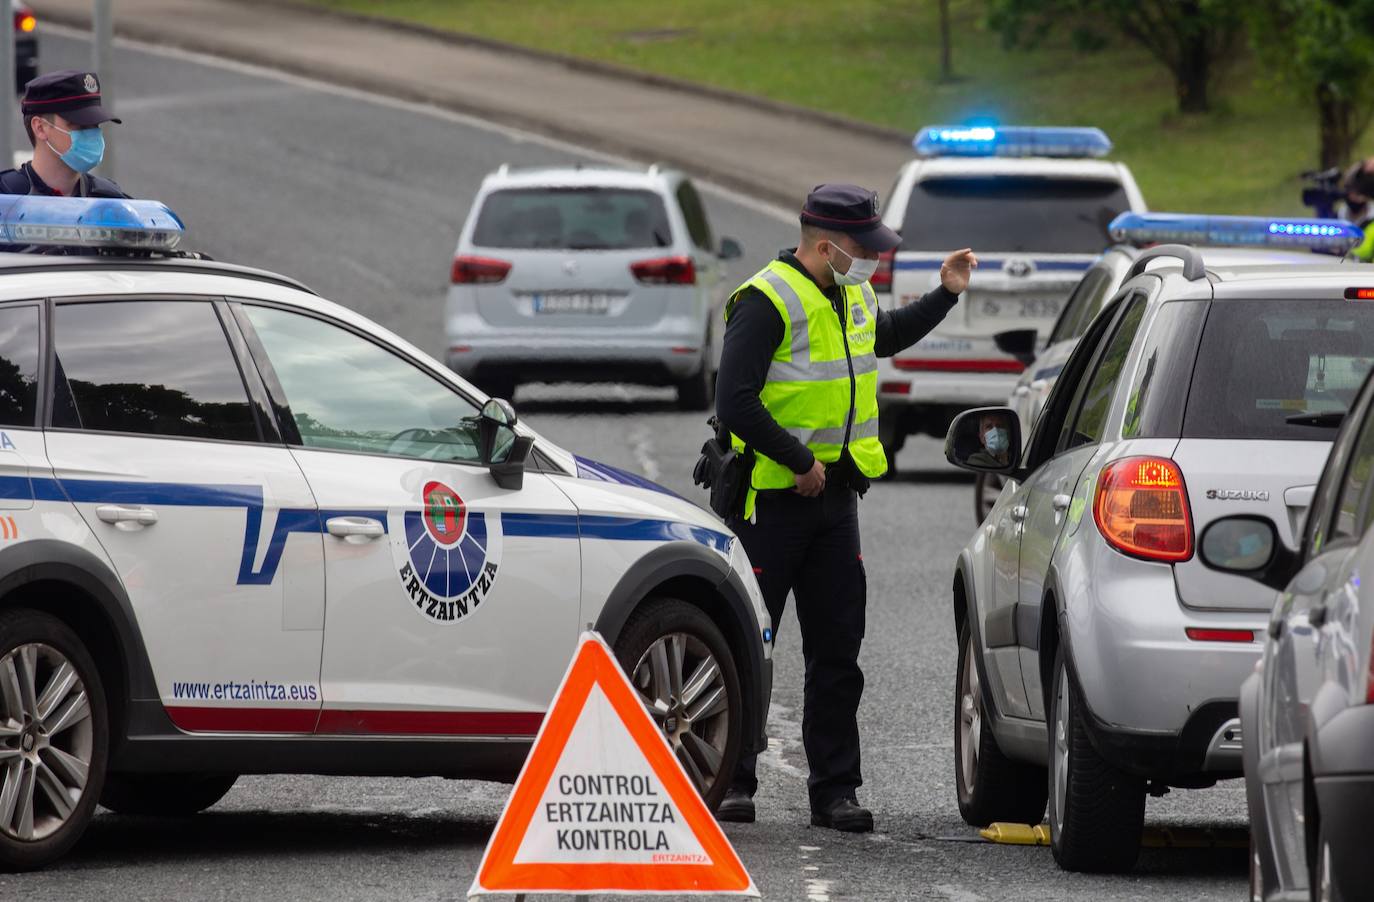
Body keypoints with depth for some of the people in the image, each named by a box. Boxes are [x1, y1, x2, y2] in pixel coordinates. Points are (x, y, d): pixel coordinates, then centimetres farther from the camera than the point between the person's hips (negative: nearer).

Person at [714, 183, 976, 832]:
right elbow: (734, 402, -23)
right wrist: (799, 461, -21)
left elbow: (886, 338, 36)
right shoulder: (768, 302, -16)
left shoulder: (853, 297, 11)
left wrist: (946, 296, 25)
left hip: (834, 498, 8)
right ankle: (732, 782, 8)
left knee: (837, 653, 6)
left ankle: (835, 790, 10)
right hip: (770, 502, -8)